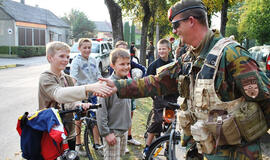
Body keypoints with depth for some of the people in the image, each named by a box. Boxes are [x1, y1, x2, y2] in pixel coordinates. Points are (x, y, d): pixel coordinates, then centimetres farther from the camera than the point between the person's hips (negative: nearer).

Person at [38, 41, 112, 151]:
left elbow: (71, 103, 6)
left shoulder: (68, 79, 10)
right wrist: (88, 88, -48)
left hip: (69, 133, 6)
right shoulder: (45, 78, -13)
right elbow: (59, 94, -34)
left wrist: (79, 105, -19)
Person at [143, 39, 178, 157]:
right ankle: (147, 148, 5)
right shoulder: (154, 65, -2)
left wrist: (176, 94, 4)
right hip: (159, 97, -3)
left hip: (171, 97, 4)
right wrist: (153, 94, -9)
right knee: (157, 121, -7)